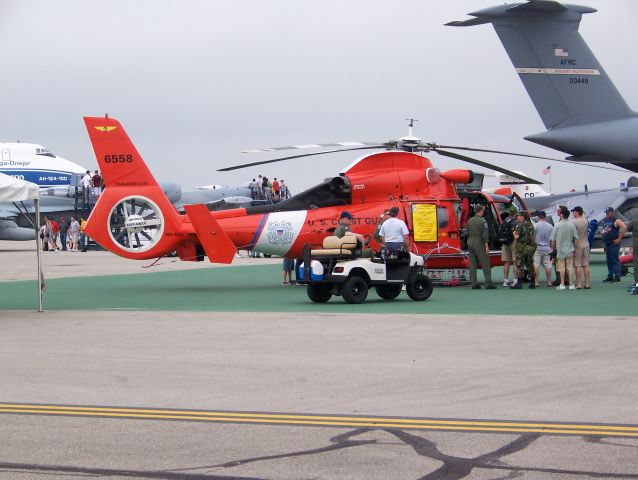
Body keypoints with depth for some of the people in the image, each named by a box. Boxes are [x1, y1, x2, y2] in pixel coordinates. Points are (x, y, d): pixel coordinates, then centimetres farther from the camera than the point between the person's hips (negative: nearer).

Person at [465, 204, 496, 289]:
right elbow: (485, 235, -15)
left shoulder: (469, 221, 10)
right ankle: (488, 283, -7)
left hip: (470, 243, 7)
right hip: (479, 244, -7)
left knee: (472, 264, 7)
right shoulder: (482, 221, -11)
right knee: (485, 264, -3)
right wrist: (486, 246, -13)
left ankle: (474, 283, 6)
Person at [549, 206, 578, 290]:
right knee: (570, 268, 7)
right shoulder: (572, 225, -3)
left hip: (560, 250, -2)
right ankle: (571, 284, 5)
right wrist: (574, 248, 14)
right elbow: (575, 238, 3)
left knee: (561, 268, 5)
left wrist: (553, 248, 8)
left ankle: (562, 284, 6)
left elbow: (553, 239, -6)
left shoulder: (557, 225, -11)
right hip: (570, 250, 2)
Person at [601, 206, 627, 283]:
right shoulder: (604, 220, 15)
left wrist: (619, 238, -17)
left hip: (614, 244, -8)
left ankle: (617, 277, -6)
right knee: (609, 261, 10)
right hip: (607, 244, 8)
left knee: (615, 260, -7)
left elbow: (624, 227, -19)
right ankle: (610, 276, 15)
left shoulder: (616, 221, -7)